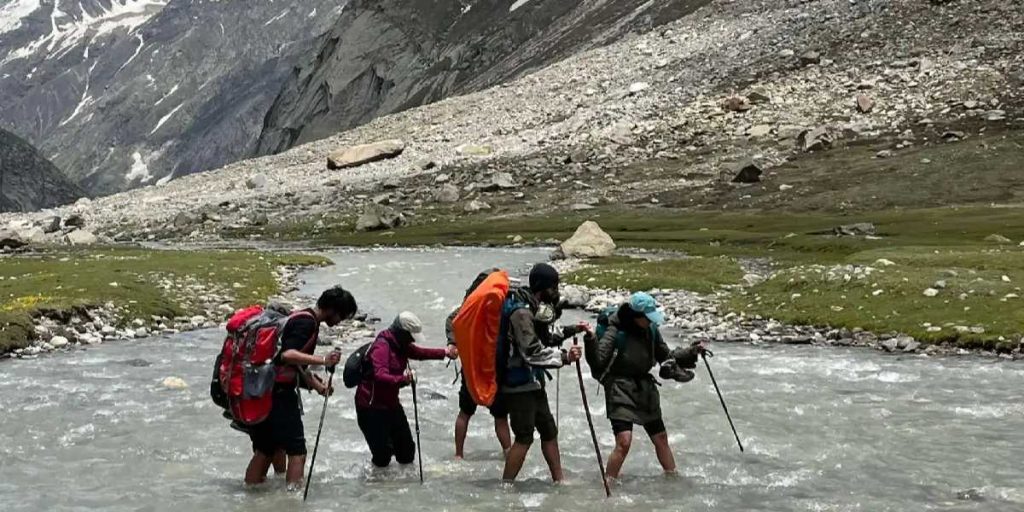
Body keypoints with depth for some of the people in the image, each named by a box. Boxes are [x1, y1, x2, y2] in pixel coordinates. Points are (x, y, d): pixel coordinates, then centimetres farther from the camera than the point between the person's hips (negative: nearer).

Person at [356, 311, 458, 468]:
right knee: (383, 458, -9)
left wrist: (445, 352, 23)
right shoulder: (381, 347, -24)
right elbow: (380, 376, -38)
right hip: (371, 407, -9)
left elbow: (420, 352, 23)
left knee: (407, 455, 13)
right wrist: (402, 380, -54)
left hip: (391, 404, 9)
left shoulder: (400, 345, 5)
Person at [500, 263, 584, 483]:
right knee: (524, 437, -7)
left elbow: (537, 340, 18)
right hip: (520, 384, -10)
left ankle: (559, 480, 23)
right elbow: (532, 352, -26)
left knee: (549, 431, 14)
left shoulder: (529, 308, 12)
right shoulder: (521, 312, -21)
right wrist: (564, 357, -21)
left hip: (532, 382, 10)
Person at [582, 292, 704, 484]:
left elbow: (666, 356, 14)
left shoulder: (651, 329, 1)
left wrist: (691, 352, 2)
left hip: (645, 388, 6)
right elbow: (598, 362, -24)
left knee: (661, 437, 17)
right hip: (621, 390, -6)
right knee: (624, 441, -19)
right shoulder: (616, 331, -17)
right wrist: (590, 341, -40)